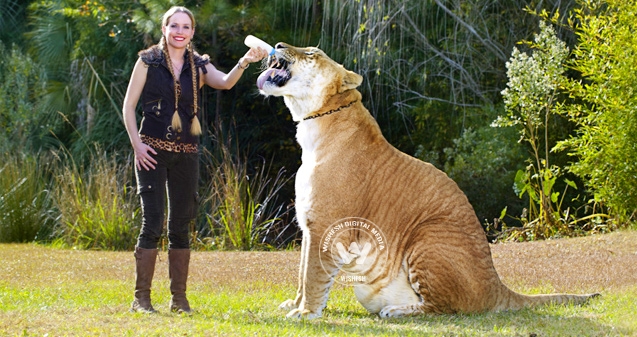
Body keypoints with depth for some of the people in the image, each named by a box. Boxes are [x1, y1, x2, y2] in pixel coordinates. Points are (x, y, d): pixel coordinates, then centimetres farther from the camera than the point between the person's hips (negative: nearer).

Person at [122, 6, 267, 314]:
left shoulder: (199, 66, 8)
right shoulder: (148, 61, 0)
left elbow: (225, 82, -13)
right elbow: (128, 106, 1)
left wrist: (244, 62, -32)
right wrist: (137, 144, -10)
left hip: (186, 154, 3)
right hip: (153, 150, -3)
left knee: (181, 227, 6)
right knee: (152, 223, -8)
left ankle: (179, 297, 12)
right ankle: (141, 298, -4)